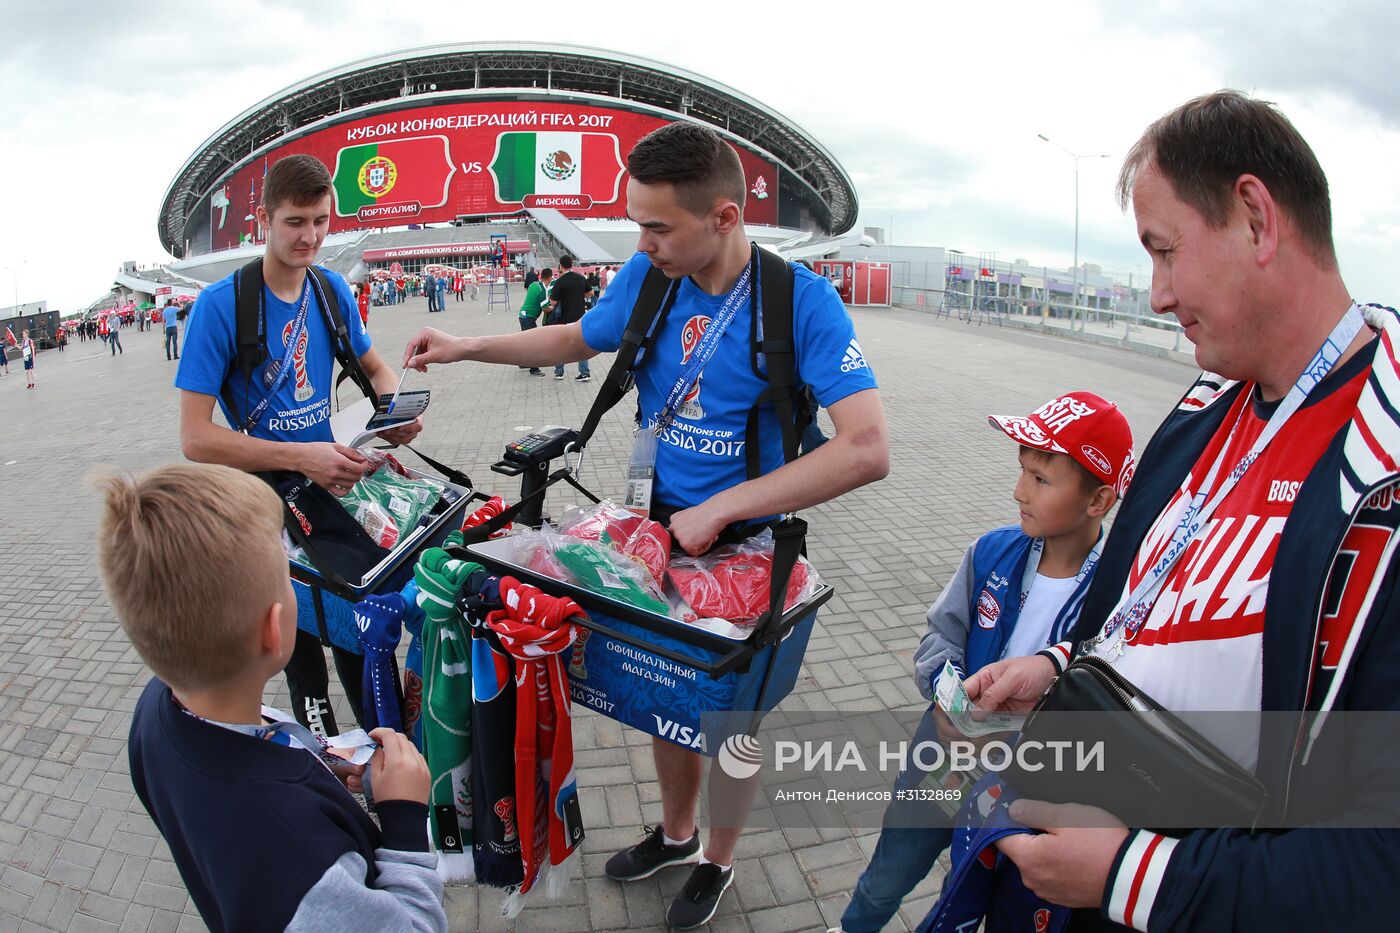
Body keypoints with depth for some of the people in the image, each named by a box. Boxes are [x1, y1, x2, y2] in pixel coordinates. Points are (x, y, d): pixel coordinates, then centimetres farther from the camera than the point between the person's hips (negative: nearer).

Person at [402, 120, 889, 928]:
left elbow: (868, 450, -32)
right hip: (662, 525, 5)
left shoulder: (802, 302, -24)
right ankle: (676, 833, 48)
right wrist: (468, 347, 7)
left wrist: (722, 507, -32)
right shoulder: (648, 278, -7)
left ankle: (718, 861, 42)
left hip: (749, 543, -4)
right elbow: (582, 338, 14)